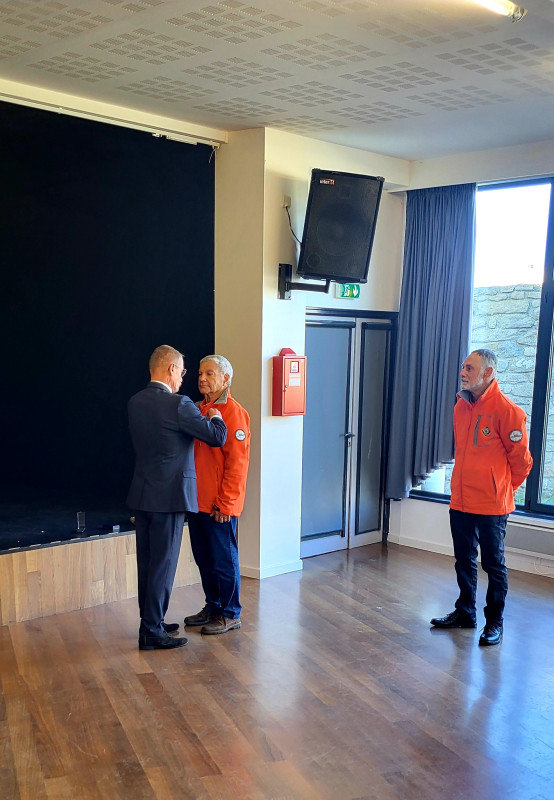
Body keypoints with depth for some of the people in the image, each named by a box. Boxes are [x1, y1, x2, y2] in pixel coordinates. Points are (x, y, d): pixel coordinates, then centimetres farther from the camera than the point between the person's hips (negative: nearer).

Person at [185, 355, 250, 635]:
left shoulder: (234, 413, -13)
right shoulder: (199, 410, 12)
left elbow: (237, 464, -16)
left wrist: (225, 504, -17)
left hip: (219, 506, -8)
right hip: (197, 501, 8)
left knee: (224, 560, 4)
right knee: (204, 559, 16)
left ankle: (230, 614, 19)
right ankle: (213, 607, 31)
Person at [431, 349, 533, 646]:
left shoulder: (506, 410, -14)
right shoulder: (461, 406, 7)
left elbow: (521, 458, -6)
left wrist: (503, 488, 4)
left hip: (491, 505, -7)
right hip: (460, 501, 7)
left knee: (493, 563, 6)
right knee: (464, 560, 17)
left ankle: (494, 622, 20)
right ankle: (465, 613, 33)